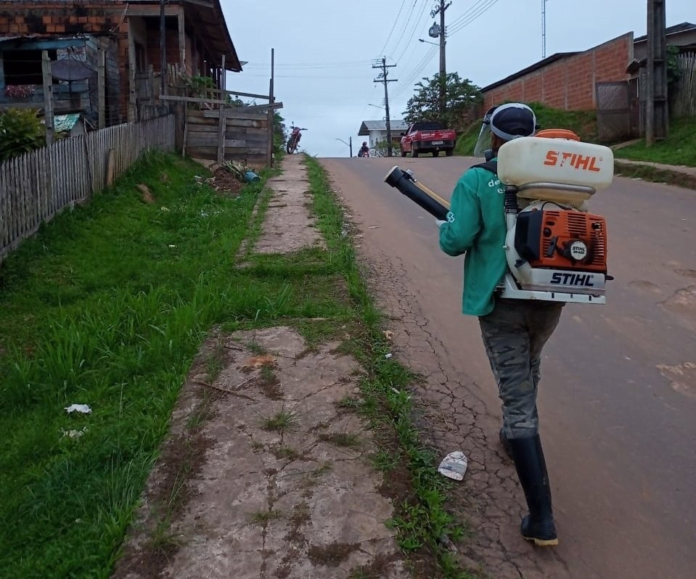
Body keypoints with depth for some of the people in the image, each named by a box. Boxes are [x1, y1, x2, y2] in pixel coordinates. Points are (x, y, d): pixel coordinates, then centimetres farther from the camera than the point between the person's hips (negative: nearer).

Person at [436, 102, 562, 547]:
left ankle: (542, 520, 1)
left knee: (518, 399, -1)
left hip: (502, 302, -4)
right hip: (549, 298, 5)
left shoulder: (476, 181, -11)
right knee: (528, 372, 31)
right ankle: (514, 437, 56)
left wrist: (447, 225, 8)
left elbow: (455, 242, -14)